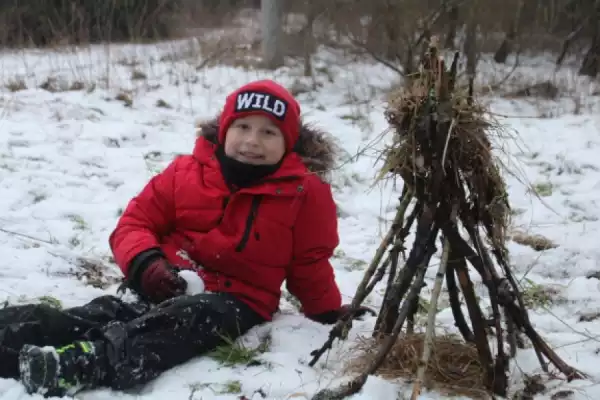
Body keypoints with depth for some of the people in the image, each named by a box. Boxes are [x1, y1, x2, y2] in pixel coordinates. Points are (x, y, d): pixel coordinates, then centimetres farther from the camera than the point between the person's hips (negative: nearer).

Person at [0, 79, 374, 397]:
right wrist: (147, 264, -12)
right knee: (107, 311, -29)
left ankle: (84, 363, -62)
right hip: (172, 283, 3)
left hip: (236, 299, -2)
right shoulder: (186, 172, 8)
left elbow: (309, 264, 15)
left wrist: (330, 313, 7)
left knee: (188, 318, -38)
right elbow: (136, 222, 7)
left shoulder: (305, 193, 4)